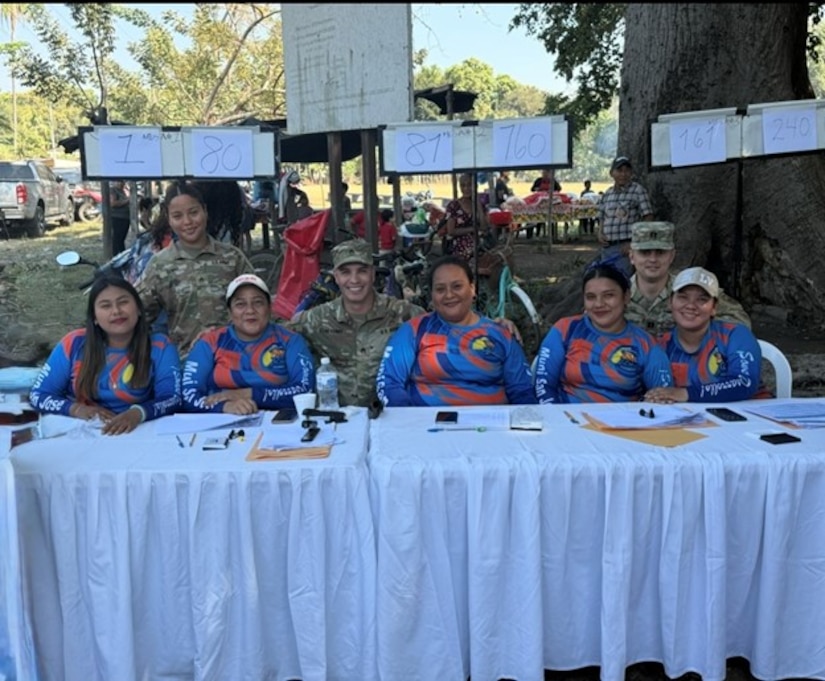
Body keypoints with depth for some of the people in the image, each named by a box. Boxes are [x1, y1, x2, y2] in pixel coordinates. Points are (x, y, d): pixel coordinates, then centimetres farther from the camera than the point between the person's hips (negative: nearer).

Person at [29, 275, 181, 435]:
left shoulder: (160, 347, -3)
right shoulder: (74, 344, 1)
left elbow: (173, 399, -12)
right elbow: (38, 396, 4)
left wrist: (139, 413, -33)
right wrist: (76, 409, -15)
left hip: (137, 434, 1)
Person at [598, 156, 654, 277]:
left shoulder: (638, 191, -5)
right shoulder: (607, 193, 12)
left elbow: (648, 217, -8)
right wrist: (600, 234, 2)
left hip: (626, 248, -6)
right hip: (607, 248, 6)